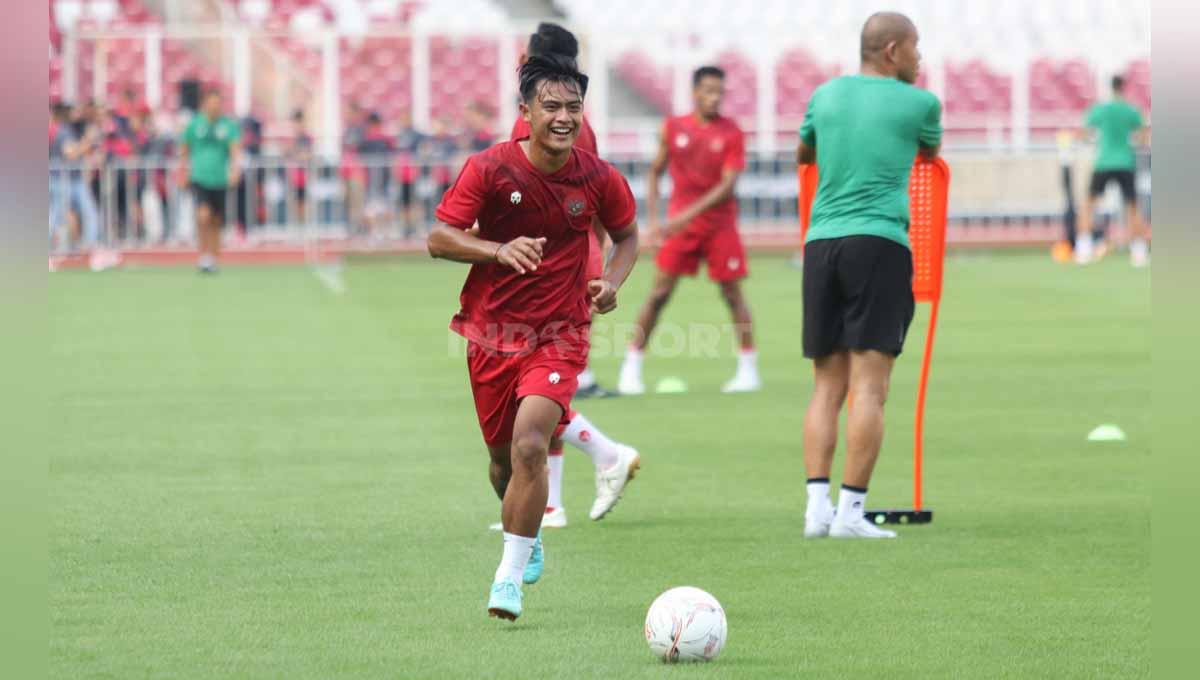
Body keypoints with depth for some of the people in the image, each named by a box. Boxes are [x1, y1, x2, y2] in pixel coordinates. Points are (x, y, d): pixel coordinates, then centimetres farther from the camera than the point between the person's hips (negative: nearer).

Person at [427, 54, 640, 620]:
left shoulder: (599, 179, -5)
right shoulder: (489, 169, -10)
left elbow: (627, 235, 14)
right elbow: (439, 239, -9)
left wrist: (612, 282, -6)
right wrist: (501, 251, -26)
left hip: (559, 336, -1)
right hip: (492, 333, 1)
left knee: (529, 444, -22)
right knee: (502, 455, 14)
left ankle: (510, 576, -15)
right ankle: (528, 539, 46)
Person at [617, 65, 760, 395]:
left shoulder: (731, 133, -5)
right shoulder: (673, 128, 3)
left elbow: (727, 186, -11)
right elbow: (655, 172, 11)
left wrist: (688, 214, -19)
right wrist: (654, 218, 0)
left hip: (720, 223, -1)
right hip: (679, 222, 1)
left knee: (732, 292, -1)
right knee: (659, 292, -3)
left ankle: (749, 368, 7)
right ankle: (631, 366, 2)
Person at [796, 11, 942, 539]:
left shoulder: (826, 95, 13)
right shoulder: (918, 103, 2)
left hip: (821, 242, 5)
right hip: (879, 243, -5)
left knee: (827, 386, 7)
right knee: (869, 387, -7)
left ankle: (817, 505, -4)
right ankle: (850, 511, -13)